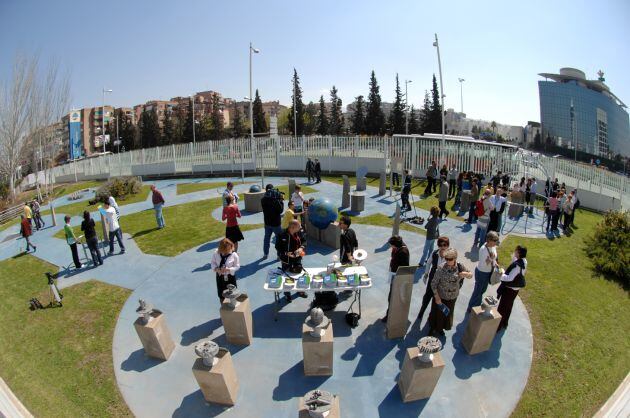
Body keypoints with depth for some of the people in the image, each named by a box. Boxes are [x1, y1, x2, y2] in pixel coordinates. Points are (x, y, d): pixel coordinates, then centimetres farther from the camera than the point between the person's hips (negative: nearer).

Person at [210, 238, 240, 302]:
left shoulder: (234, 255, -19)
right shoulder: (216, 253, -13)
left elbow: (237, 266, -12)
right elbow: (212, 262, 1)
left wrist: (228, 269, -28)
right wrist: (216, 268, -19)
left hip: (230, 277, -3)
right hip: (220, 276, 3)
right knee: (221, 295, 19)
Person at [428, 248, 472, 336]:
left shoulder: (460, 267, -15)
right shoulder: (441, 268, -25)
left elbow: (470, 275, 2)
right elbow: (433, 284, -17)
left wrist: (466, 274, -22)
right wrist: (437, 297, -17)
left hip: (452, 297, 3)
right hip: (440, 297, -3)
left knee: (447, 314, 23)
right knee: (436, 313, 16)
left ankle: (440, 328, 51)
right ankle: (432, 328, 44)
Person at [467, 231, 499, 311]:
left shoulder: (493, 246, -10)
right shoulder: (483, 249, -32)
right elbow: (482, 265, -30)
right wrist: (490, 259, -41)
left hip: (489, 272, 8)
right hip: (481, 273, -8)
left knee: (483, 290, 25)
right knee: (477, 291, 9)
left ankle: (477, 305, 48)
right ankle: (471, 308, 30)